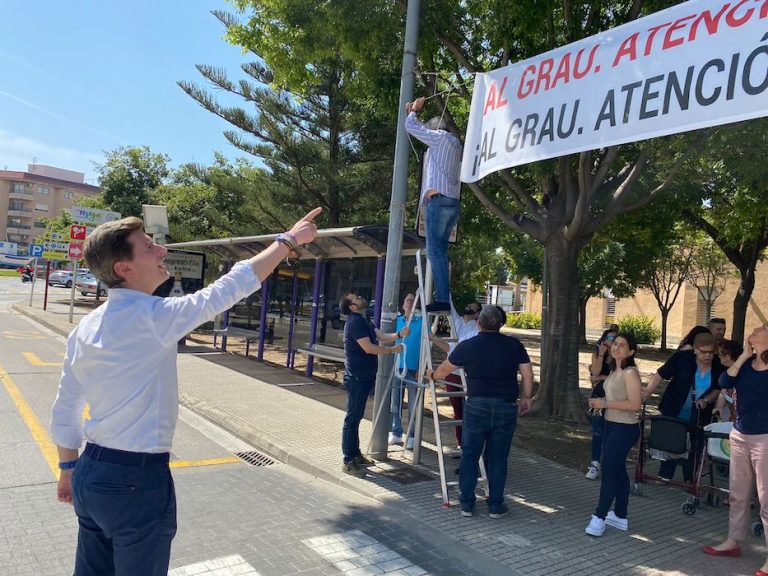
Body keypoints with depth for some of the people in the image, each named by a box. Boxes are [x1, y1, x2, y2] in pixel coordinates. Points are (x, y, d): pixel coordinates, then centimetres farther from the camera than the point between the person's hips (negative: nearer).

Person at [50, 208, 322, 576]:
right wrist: (289, 240, -9)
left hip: (90, 472, 7)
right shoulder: (154, 316, -19)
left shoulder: (84, 329, 3)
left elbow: (64, 413, 9)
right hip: (138, 479, -7)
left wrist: (69, 470, 22)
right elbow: (231, 287, -18)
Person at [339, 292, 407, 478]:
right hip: (357, 378, -10)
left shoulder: (364, 320, 16)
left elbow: (380, 336, 12)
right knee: (352, 418, -5)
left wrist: (399, 334, -3)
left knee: (356, 416, 16)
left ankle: (355, 454, 27)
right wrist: (392, 350, -10)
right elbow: (369, 348, -20)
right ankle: (348, 462, 0)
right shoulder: (355, 321, -16)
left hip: (364, 377, 10)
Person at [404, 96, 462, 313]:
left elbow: (411, 127, 6)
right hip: (452, 203, 9)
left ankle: (443, 298, -17)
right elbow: (420, 130, 39)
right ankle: (443, 296, 4)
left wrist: (414, 110, 24)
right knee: (440, 251, 8)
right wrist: (412, 112, 42)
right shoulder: (454, 143, 26)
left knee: (435, 250, -12)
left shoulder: (440, 137, 0)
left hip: (439, 200, -9)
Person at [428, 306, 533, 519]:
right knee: (497, 458, 11)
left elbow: (444, 369, 13)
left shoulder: (467, 346, 0)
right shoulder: (514, 345, 2)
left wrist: (432, 375, 33)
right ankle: (496, 505, 19)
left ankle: (466, 503, 18)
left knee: (470, 455, 11)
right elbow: (528, 375, 5)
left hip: (477, 406, -1)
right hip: (506, 407, 1)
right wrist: (525, 398, 20)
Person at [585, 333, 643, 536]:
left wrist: (606, 404, -20)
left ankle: (599, 517, 0)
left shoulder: (630, 373, -16)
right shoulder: (614, 371, 12)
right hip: (611, 425, 9)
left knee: (609, 471, -7)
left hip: (625, 429, -9)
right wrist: (599, 403, 7)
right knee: (618, 471, 15)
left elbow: (635, 404, -22)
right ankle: (620, 517, 26)